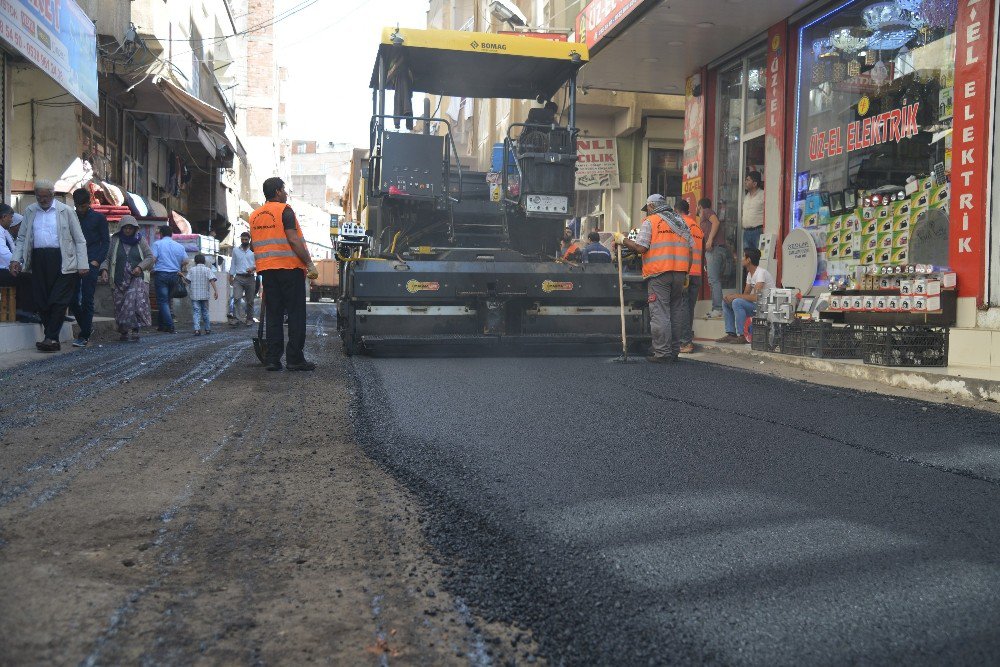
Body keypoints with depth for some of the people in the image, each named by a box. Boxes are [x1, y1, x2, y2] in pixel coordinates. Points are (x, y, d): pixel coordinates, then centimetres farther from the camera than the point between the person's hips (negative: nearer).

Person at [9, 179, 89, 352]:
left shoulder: (66, 211, 4)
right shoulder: (30, 212, 14)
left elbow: (79, 240, 3)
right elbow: (21, 238, 19)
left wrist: (82, 265, -4)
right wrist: (16, 259, 4)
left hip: (62, 261, -4)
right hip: (38, 261, 4)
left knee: (58, 301, -9)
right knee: (41, 302, 3)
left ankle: (51, 338, -6)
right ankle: (53, 340, 9)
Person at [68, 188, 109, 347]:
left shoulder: (98, 218, 5)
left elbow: (106, 242, 4)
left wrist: (97, 261, -8)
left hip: (91, 264, -4)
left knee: (87, 300, -7)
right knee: (72, 300, -1)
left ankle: (84, 336, -2)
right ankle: (87, 327, 20)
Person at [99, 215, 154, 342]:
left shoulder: (140, 241, 10)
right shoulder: (114, 241, 9)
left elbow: (150, 258, 9)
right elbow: (106, 258, 8)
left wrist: (140, 267, -7)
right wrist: (104, 270, -9)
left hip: (136, 279, -1)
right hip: (119, 280, 1)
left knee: (136, 302, -18)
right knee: (120, 306, 1)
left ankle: (135, 330, -13)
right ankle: (123, 332, 14)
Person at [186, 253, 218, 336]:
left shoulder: (192, 270, 2)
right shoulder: (208, 270, 0)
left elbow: (188, 280, 1)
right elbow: (212, 280, -11)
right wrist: (215, 290, -14)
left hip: (194, 295, -1)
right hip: (205, 295, 1)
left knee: (196, 312, -4)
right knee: (205, 312, 14)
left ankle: (197, 329, -19)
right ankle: (207, 329, 20)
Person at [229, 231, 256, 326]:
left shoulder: (253, 250, 6)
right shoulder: (235, 250, 12)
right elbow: (233, 264, 15)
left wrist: (253, 268, -16)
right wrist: (231, 276, 9)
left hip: (250, 278, 0)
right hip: (238, 278, 0)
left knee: (250, 300, 5)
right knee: (236, 298, -15)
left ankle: (249, 319, 14)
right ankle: (235, 317, -17)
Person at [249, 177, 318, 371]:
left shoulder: (254, 215, 16)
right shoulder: (284, 210, -6)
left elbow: (256, 244, 19)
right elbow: (293, 240, -15)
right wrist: (310, 264, -13)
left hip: (266, 269, 6)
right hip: (290, 267, -6)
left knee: (273, 315, 8)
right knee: (296, 314, -2)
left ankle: (272, 359, 4)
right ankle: (295, 358, -4)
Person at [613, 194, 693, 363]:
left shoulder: (649, 222, 0)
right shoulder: (680, 222, 18)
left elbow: (640, 248, -10)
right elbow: (690, 249, 14)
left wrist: (622, 240, 4)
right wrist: (687, 274, 17)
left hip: (659, 274, -6)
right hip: (679, 273, 6)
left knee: (660, 313, -5)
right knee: (676, 311, 11)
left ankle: (663, 353, -7)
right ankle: (674, 351, 16)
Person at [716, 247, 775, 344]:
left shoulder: (761, 273, -20)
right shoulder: (750, 274, 11)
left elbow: (755, 297, -29)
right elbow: (746, 294, 13)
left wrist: (735, 296, -22)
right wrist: (731, 297, -7)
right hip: (756, 304, 10)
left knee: (737, 302, -30)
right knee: (726, 302, 7)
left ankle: (742, 336, -22)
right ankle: (731, 334, 4)